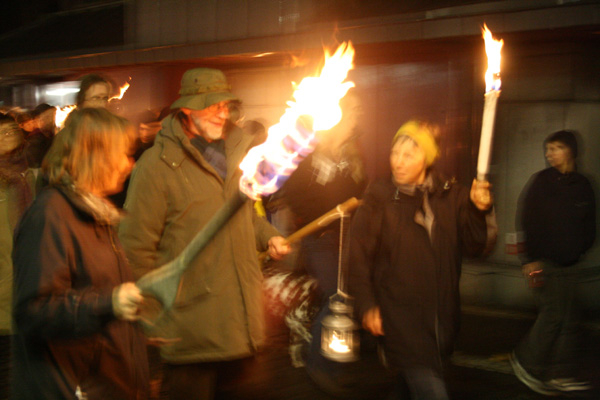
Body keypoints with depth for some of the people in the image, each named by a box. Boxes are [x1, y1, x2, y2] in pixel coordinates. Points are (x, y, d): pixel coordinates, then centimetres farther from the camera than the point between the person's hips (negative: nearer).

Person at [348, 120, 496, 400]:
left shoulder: (450, 196, 4)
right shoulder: (379, 196, -5)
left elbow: (474, 246, 1)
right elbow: (359, 254, -5)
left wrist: (479, 210, -16)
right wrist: (367, 306, -9)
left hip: (441, 313, 4)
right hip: (399, 312, -4)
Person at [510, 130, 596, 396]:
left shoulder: (582, 185, 8)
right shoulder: (541, 181, -6)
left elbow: (589, 227, 16)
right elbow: (527, 221, -10)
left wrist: (577, 251, 3)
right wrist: (531, 259, -16)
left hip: (567, 264, 6)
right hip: (543, 262, -6)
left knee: (569, 317, 6)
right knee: (553, 313, -8)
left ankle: (562, 374, 14)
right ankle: (526, 361, 10)